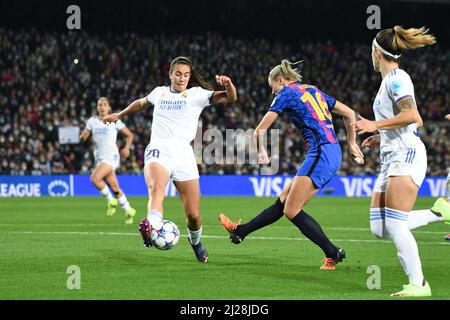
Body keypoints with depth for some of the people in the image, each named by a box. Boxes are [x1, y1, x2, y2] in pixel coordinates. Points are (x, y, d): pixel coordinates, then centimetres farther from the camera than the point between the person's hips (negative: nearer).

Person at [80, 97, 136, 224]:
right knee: (114, 188, 5)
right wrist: (84, 135, -17)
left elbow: (129, 135, 7)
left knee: (95, 178, -25)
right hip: (99, 157, 5)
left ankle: (111, 200, -6)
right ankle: (129, 211, 19)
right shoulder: (92, 121, 9)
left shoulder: (114, 121, 0)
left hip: (111, 156, -5)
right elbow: (84, 136, 6)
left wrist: (126, 148, -8)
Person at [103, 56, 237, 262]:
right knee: (156, 189, -34)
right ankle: (152, 228, -62)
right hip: (158, 151, 0)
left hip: (183, 154, 0)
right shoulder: (159, 92, 18)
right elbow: (141, 103, 41)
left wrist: (228, 84, -23)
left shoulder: (197, 94, 10)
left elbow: (230, 98, -1)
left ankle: (195, 241, 31)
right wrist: (120, 115, 50)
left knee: (193, 215, -2)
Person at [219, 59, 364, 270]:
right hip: (333, 153, 9)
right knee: (283, 201, 14)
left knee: (292, 211, -8)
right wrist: (352, 144, 28)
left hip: (321, 153, -9)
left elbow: (260, 130, 5)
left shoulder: (287, 93, 1)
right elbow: (349, 114, 22)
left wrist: (261, 152, 23)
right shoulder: (313, 91, 22)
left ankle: (333, 254, -8)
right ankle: (240, 231, 21)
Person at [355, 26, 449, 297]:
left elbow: (411, 115, -22)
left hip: (406, 155, -10)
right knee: (380, 229, 1)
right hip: (391, 158, 10)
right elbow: (417, 121, 27)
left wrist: (376, 125, -14)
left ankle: (418, 285, -12)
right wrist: (383, 137, 21)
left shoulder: (396, 78, -8)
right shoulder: (391, 80, 22)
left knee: (394, 225, -15)